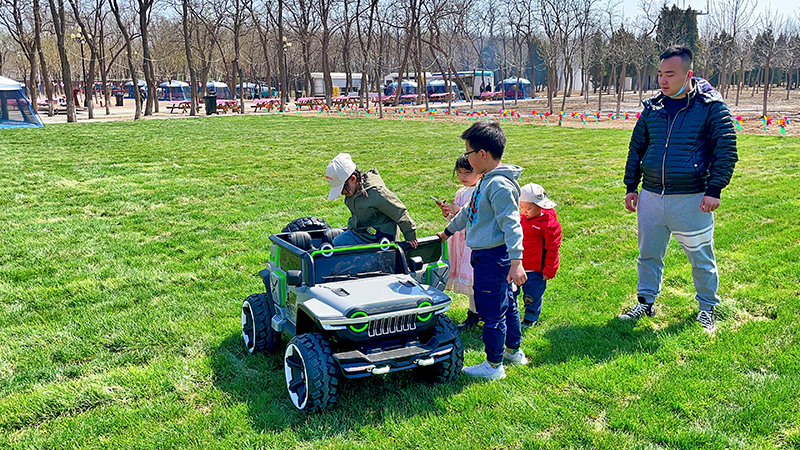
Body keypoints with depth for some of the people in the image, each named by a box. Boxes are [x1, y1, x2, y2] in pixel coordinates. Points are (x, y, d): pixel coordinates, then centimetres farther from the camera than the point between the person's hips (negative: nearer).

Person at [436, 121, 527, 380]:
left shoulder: (500, 185, -20)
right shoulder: (487, 180, 12)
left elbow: (512, 225, -26)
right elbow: (470, 211, 27)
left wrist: (516, 262, -31)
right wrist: (449, 231, 38)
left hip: (493, 257, -10)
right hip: (487, 255, 10)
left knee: (491, 312, 0)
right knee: (506, 303, 21)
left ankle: (494, 366, 12)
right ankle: (514, 351, 35)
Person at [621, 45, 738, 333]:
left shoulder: (711, 106, -5)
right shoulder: (653, 107, 7)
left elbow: (726, 150, -5)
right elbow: (636, 148, 16)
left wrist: (714, 190, -12)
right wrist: (631, 186, 11)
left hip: (691, 200, -4)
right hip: (650, 198, 4)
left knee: (701, 258, 9)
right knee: (648, 254, 14)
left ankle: (707, 308, 27)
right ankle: (646, 302, 31)